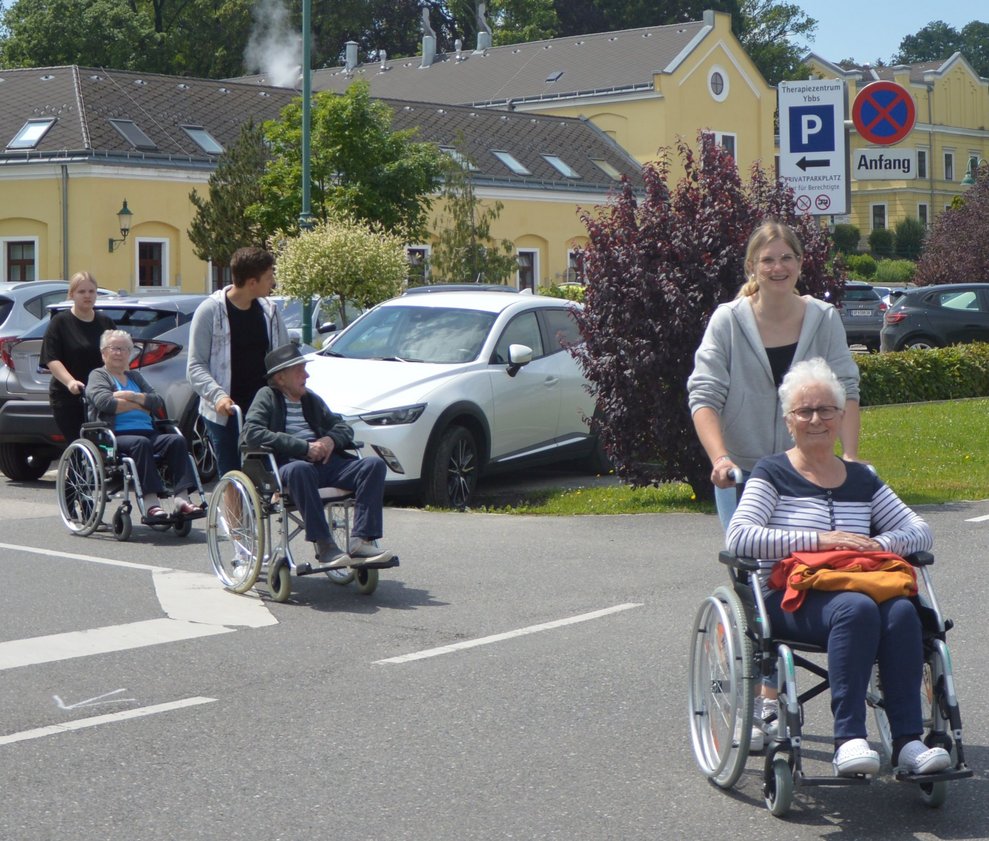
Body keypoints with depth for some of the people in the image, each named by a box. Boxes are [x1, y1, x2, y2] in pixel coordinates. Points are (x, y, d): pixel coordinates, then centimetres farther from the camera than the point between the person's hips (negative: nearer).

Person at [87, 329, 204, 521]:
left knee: (177, 440, -24)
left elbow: (159, 402, 14)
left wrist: (132, 396, -2)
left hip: (148, 433, 5)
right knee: (140, 443, -37)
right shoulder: (98, 375, 14)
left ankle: (181, 499, -37)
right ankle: (151, 503, -46)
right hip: (116, 436, -5)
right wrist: (139, 405, 1)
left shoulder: (135, 377, 30)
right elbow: (104, 401, -8)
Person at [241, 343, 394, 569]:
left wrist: (331, 439, 0)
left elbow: (344, 428, 28)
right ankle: (324, 546, -38)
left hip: (324, 461, 6)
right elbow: (251, 433, -10)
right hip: (287, 463, -6)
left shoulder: (311, 400, 28)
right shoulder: (267, 397, 8)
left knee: (374, 464, -17)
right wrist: (304, 447, -14)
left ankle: (361, 542, -29)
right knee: (299, 469, -41)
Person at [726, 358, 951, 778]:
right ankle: (848, 740, -37)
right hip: (789, 599, -4)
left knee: (902, 610, -30)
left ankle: (908, 740, -31)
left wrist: (883, 543, -5)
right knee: (857, 608, -35)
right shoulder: (773, 474, 7)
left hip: (855, 587, 4)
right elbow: (739, 537, -9)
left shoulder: (862, 479, 21)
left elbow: (920, 531, 17)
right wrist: (818, 540, -17)